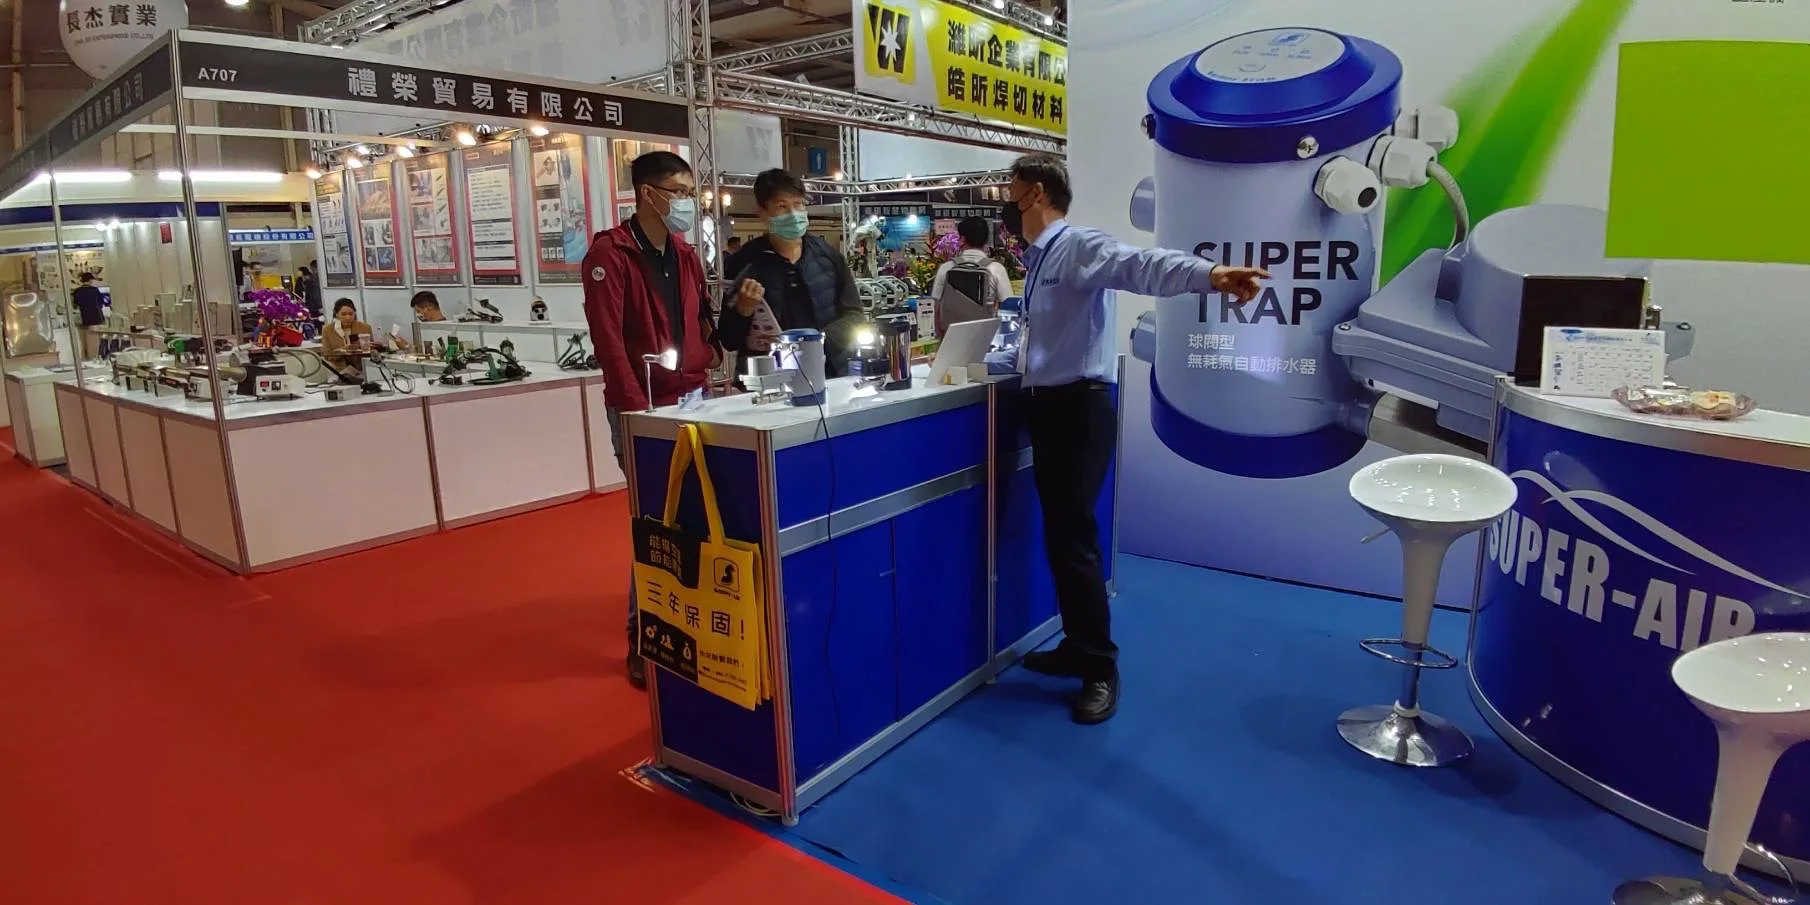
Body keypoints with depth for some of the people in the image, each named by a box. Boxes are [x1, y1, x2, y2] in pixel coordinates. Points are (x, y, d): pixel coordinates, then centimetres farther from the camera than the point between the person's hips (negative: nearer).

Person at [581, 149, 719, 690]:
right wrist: (636, 409, -19)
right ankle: (644, 639, 12)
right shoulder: (609, 254, -10)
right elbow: (608, 338, -16)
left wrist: (710, 371, 5)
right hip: (642, 409, -6)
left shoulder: (686, 255, 14)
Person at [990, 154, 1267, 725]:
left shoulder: (1080, 245, -11)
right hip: (1047, 408, 9)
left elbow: (1142, 266, -31)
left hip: (1079, 407, -9)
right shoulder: (1036, 261, 17)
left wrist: (1208, 275, -49)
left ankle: (1101, 668, 11)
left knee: (1073, 540, -5)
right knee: (1060, 537, 15)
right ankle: (1078, 646, 30)